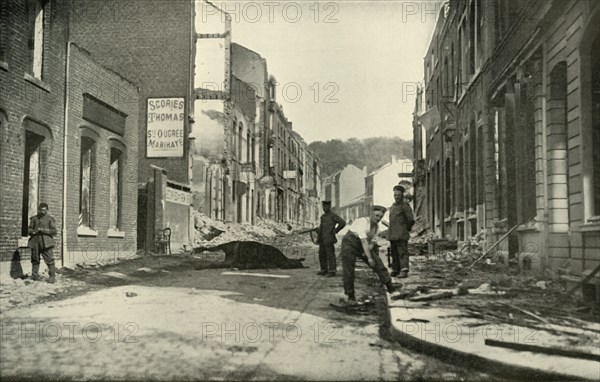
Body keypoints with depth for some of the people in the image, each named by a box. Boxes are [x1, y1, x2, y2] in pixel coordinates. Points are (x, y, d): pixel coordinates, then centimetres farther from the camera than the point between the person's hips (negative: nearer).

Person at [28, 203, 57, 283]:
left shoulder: (50, 219, 5)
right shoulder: (34, 219, 16)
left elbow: (54, 231, -2)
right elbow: (30, 229, 20)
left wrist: (43, 230, -12)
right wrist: (32, 232, -3)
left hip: (45, 242, -4)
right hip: (35, 242, 4)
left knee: (49, 259, -8)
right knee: (35, 259, 6)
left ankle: (52, 276, -5)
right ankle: (34, 275, 14)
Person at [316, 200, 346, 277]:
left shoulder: (333, 215, -6)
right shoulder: (323, 216, 19)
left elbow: (343, 222, -14)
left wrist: (335, 231, -11)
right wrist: (318, 229, 13)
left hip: (329, 239, -9)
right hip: (322, 239, 9)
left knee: (330, 255, -6)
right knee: (322, 255, 10)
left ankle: (332, 271, -3)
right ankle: (324, 270, 17)